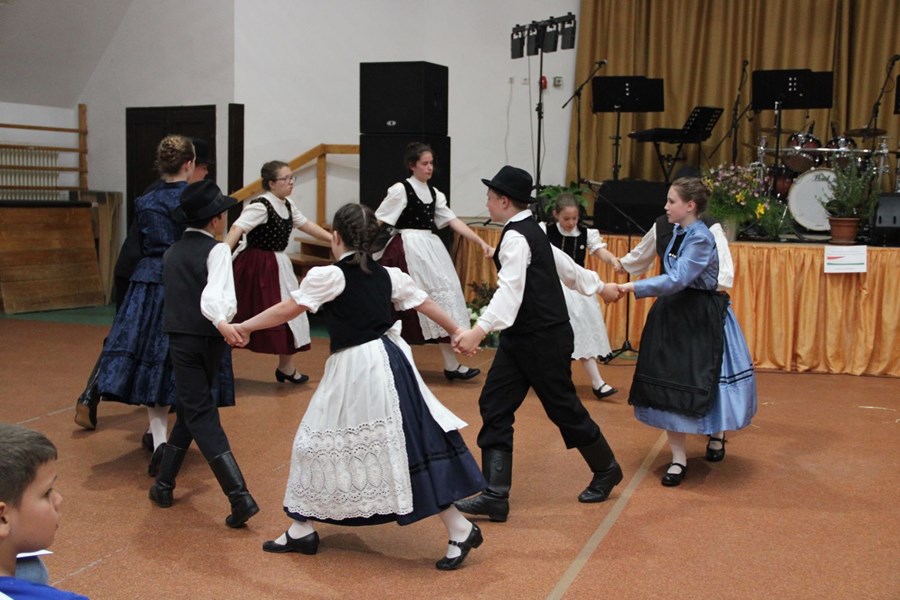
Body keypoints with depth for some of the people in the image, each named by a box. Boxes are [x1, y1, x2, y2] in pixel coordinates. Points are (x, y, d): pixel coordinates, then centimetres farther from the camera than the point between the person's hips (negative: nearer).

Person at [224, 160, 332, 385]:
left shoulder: (287, 205, 8)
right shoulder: (260, 206, -19)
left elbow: (306, 225, 20)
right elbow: (237, 228, -28)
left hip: (278, 266, 9)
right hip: (256, 266, -9)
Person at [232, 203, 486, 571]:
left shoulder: (328, 276, -9)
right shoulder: (387, 275, 8)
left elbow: (286, 311, -5)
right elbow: (428, 305, 15)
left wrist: (243, 327, 7)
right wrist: (458, 333, 29)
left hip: (354, 369, -6)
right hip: (390, 360, 7)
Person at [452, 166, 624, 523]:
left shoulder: (515, 238, -20)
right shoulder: (529, 231, 10)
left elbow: (510, 291, -33)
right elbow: (565, 265, 21)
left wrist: (479, 330, -45)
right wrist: (601, 286, 35)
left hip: (543, 340, -10)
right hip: (520, 339, 10)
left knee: (563, 408, 7)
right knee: (495, 406, 2)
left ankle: (606, 470, 31)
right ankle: (495, 496, 4)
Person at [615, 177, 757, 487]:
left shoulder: (701, 238, -19)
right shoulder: (678, 232, 5)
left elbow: (677, 280, -27)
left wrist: (634, 287, -27)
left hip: (702, 319, -7)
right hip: (674, 315, 7)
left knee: (703, 384, 7)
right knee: (670, 386, 5)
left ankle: (715, 434, 38)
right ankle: (678, 457, 14)